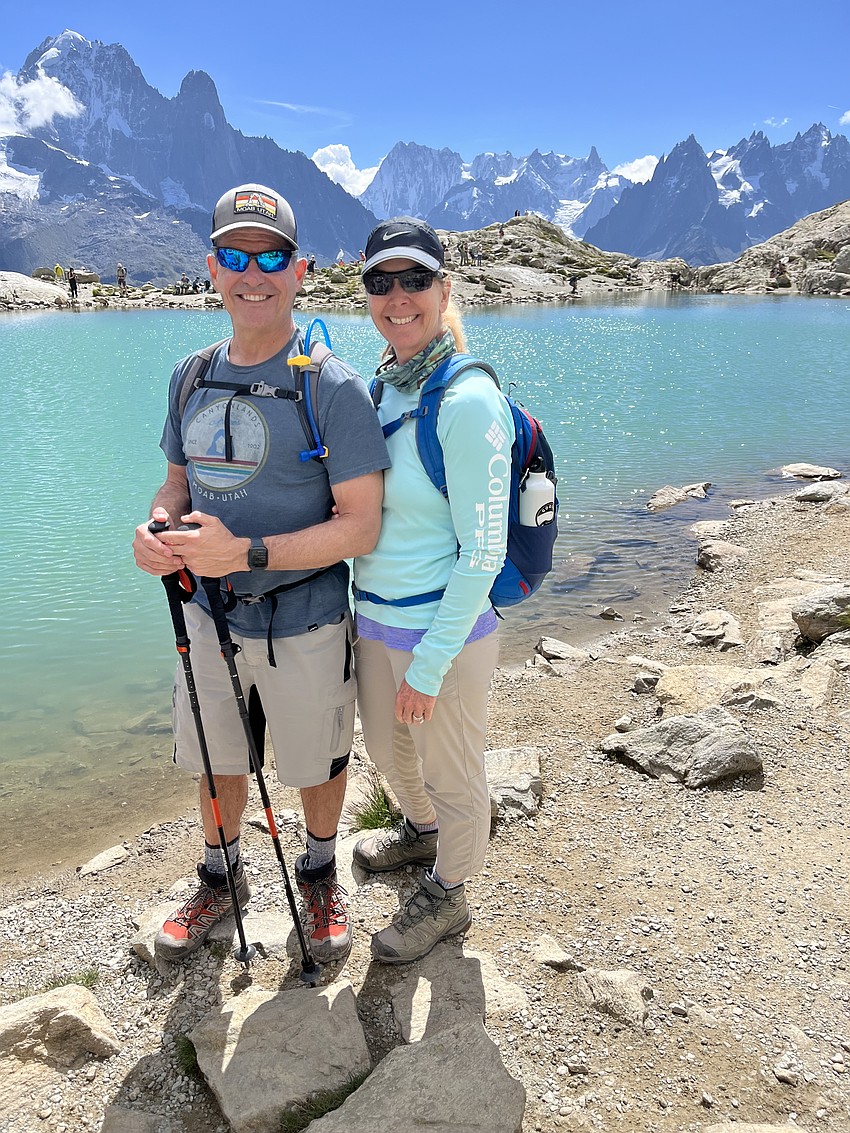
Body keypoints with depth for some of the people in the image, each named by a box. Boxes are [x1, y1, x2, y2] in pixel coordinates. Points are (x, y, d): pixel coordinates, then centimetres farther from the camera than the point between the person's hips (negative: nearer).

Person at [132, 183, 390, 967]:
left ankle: (320, 876, 45)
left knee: (316, 764, 16)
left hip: (304, 624, -5)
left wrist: (246, 552, -28)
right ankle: (221, 879, 47)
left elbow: (360, 526, -19)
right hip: (210, 614, 5)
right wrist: (155, 529, -10)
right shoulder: (191, 378, 3)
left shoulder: (333, 387, -16)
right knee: (216, 759, 21)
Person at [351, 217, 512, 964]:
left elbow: (484, 551, -20)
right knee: (388, 749, 28)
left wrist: (430, 664, -18)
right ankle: (422, 834, 58)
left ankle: (447, 895, 42)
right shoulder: (381, 386, 3)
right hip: (374, 617, 8)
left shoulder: (468, 402, -21)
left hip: (448, 628, -8)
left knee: (451, 776, 15)